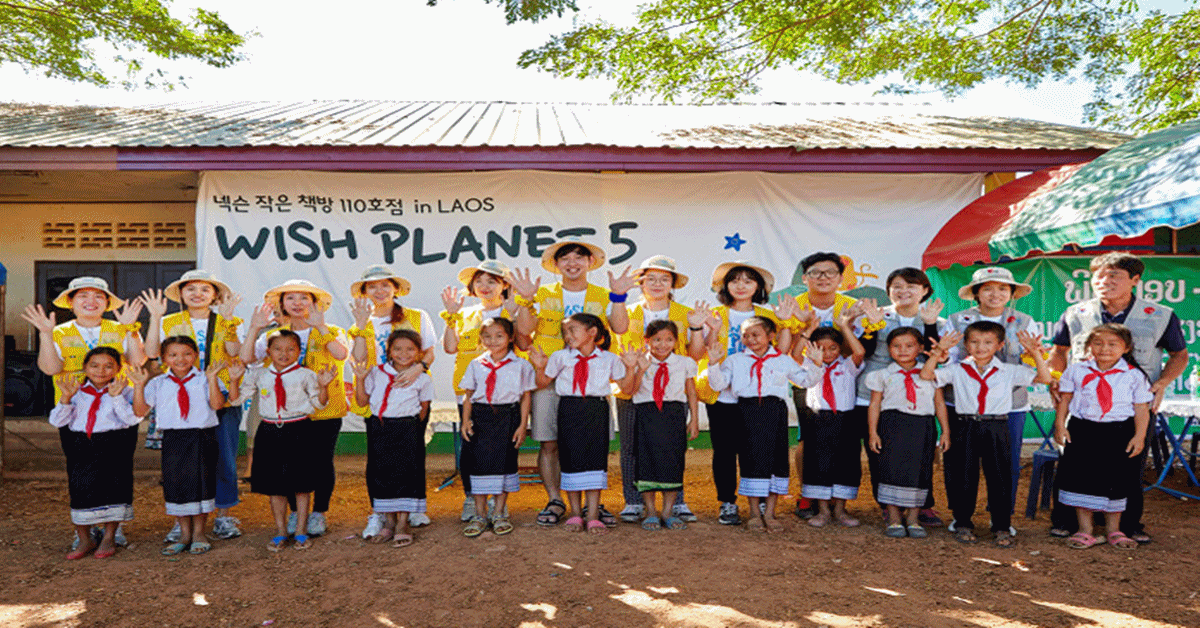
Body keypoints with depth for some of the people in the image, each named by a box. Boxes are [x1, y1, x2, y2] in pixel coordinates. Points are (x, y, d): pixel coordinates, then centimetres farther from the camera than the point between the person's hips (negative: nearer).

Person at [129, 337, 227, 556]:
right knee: (175, 483, 5)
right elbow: (140, 411, 2)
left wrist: (212, 379, -21)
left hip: (202, 438, -2)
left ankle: (199, 533, 14)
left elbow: (217, 404, -13)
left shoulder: (204, 380, 2)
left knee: (200, 481, -1)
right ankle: (184, 534, 19)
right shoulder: (157, 383, 8)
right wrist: (139, 386, -7)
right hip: (173, 439, 2)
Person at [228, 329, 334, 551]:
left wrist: (323, 386, -18)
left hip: (298, 432, -2)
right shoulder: (258, 374, 6)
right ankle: (281, 531, 22)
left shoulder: (305, 375, -1)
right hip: (270, 433, 2)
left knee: (301, 484, 4)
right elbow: (237, 398, 9)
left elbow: (318, 403, -1)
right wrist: (235, 380, -7)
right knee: (274, 485, 9)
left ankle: (301, 531, 16)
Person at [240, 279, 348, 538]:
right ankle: (295, 512, 25)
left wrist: (320, 326, -28)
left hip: (323, 411, -2)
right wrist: (254, 328, -15)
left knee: (321, 461, 1)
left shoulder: (331, 333, 2)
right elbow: (246, 358, -5)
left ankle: (319, 512, 18)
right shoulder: (274, 335, 10)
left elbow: (341, 354, -22)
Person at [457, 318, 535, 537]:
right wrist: (465, 421, 0)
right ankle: (479, 515, 13)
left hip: (507, 417, -2)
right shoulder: (475, 365, 9)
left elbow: (525, 396, 3)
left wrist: (522, 425, -3)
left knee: (504, 462, 1)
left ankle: (499, 515, 15)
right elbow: (468, 395, 11)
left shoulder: (520, 365, 2)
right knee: (478, 462, 2)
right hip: (480, 417, 2)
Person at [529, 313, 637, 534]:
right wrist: (540, 367, -5)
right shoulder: (560, 357, 5)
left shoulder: (609, 359, 5)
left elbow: (625, 387, 9)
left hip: (597, 411, 0)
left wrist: (630, 367, -4)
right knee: (570, 459, 3)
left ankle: (593, 516, 6)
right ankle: (575, 514, 17)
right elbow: (543, 382, 12)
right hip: (569, 411, 1)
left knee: (596, 458, -1)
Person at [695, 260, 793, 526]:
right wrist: (713, 330, -20)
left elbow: (782, 350, -1)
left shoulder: (767, 316, 11)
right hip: (722, 394, -1)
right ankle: (727, 504, 13)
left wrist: (785, 322, -9)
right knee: (725, 450, 2)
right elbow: (708, 355, -5)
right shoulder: (715, 315, 6)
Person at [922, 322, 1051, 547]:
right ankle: (963, 524, 19)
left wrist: (1036, 354, -14)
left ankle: (1002, 527, 14)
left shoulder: (1009, 372, 5)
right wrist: (938, 352, -17)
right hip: (964, 428, 0)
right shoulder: (958, 370, 4)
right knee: (963, 477, 5)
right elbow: (926, 375, -6)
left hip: (996, 429, 0)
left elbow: (1045, 378, -2)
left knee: (999, 477, 2)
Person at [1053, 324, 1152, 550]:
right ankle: (1085, 531, 14)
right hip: (1082, 430, 1)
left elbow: (1141, 409, 0)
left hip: (1118, 433, -1)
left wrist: (1139, 436, -6)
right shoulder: (1076, 370, 0)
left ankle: (1113, 530, 23)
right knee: (1081, 479, 3)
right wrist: (1060, 425, -1)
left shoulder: (1134, 376, -2)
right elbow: (1065, 398, 5)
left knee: (1114, 481, 7)